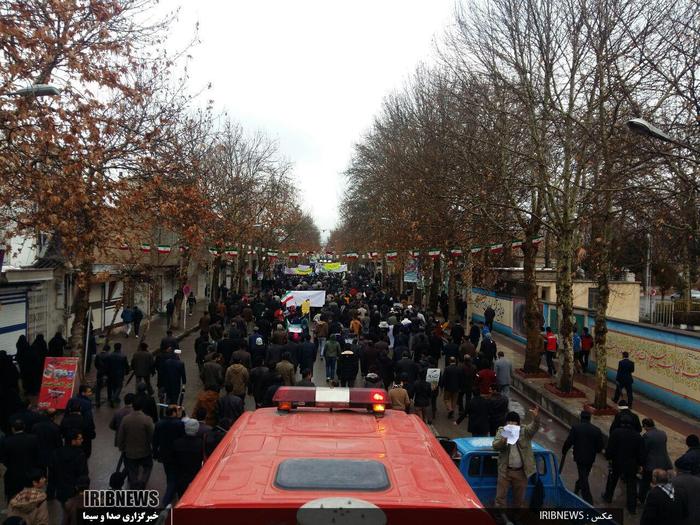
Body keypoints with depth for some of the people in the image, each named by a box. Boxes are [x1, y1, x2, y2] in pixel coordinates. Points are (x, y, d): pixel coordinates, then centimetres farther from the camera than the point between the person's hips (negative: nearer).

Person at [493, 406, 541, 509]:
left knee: (519, 498, 14)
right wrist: (502, 441, -28)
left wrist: (536, 417, -40)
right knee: (500, 496, 1)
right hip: (505, 470, 0)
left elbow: (534, 427, -19)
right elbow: (494, 446, -7)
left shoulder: (525, 431, 0)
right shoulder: (501, 431, 2)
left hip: (521, 471, 0)